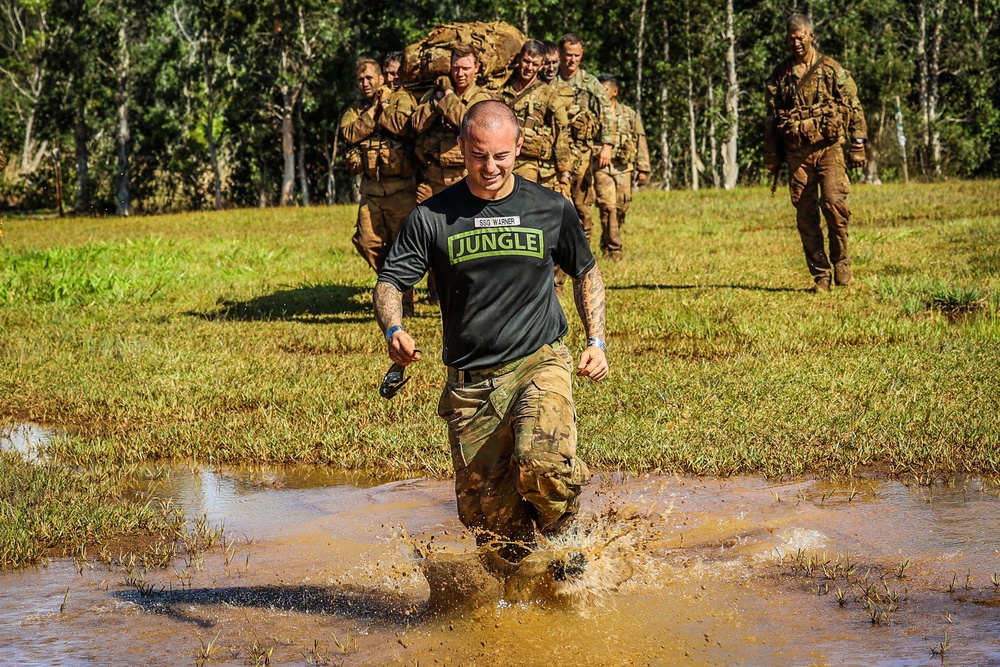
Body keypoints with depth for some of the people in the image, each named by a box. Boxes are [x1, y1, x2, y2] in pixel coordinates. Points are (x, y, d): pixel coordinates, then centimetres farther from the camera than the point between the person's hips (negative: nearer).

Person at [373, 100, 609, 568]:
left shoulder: (553, 210, 3)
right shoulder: (433, 218, 0)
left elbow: (586, 273, 19)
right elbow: (389, 282, 0)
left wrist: (596, 343, 7)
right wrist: (393, 331, -21)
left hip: (540, 364, -1)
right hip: (470, 384, 1)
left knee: (541, 465, -30)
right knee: (486, 518, 0)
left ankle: (563, 538, 2)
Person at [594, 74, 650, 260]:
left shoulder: (629, 114, 11)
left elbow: (641, 142, 10)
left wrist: (643, 169, 3)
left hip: (624, 168, 2)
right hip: (601, 167, -2)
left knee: (621, 208, 4)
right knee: (608, 207, -13)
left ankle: (607, 244, 21)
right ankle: (613, 249, -12)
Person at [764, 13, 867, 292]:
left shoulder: (832, 70, 4)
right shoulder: (779, 75, 10)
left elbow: (854, 108, 5)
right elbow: (770, 118, 13)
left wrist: (858, 145, -2)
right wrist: (771, 156, 9)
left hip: (829, 148, -2)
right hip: (797, 152, 2)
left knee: (833, 201, -20)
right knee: (805, 215, -1)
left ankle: (841, 259, 0)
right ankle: (820, 274, 5)